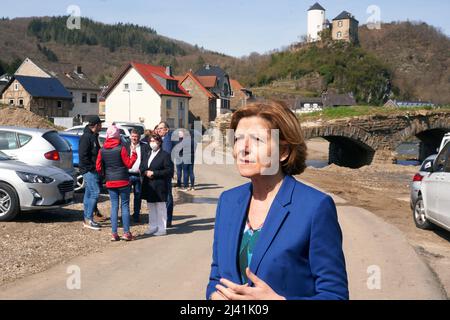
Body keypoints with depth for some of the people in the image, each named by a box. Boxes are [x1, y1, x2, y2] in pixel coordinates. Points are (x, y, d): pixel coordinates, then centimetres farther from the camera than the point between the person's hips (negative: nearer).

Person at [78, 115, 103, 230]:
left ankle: (87, 219, 18)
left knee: (89, 194, 12)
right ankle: (89, 219, -9)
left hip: (92, 170, 10)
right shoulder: (86, 137, -14)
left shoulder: (93, 136, 17)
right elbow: (83, 155, -20)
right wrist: (91, 167, -17)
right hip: (89, 170, -10)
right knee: (95, 192, -13)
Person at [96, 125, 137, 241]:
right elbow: (129, 164, -8)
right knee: (125, 206, 4)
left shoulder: (102, 150, 1)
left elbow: (98, 167, 4)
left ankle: (114, 233, 8)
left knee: (114, 206, 9)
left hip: (110, 182, 4)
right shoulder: (121, 148, -12)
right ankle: (126, 232, 5)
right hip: (123, 181, -4)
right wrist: (134, 153, 3)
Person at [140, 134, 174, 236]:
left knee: (161, 208, 1)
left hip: (159, 186, -7)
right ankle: (153, 227, 25)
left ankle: (162, 228, 9)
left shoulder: (165, 155, -7)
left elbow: (169, 171, -13)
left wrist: (154, 173, -16)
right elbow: (141, 168, 17)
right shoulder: (147, 155, 15)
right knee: (151, 208, 14)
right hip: (148, 186, 7)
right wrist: (145, 172, -6)